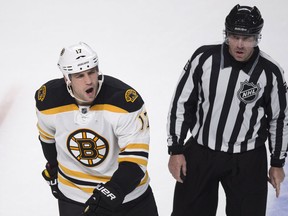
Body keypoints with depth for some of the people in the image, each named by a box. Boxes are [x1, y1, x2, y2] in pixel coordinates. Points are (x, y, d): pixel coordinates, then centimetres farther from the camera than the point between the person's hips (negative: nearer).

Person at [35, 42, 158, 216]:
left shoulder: (125, 99, -26)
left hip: (128, 193, -1)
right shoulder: (48, 99, -14)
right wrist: (54, 169, 20)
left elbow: (135, 157, -26)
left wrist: (112, 192, -36)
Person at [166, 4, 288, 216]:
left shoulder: (270, 72, -12)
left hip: (248, 160, -1)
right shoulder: (204, 58, -12)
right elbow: (181, 103, -3)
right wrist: (175, 150, -3)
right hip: (200, 153, 1)